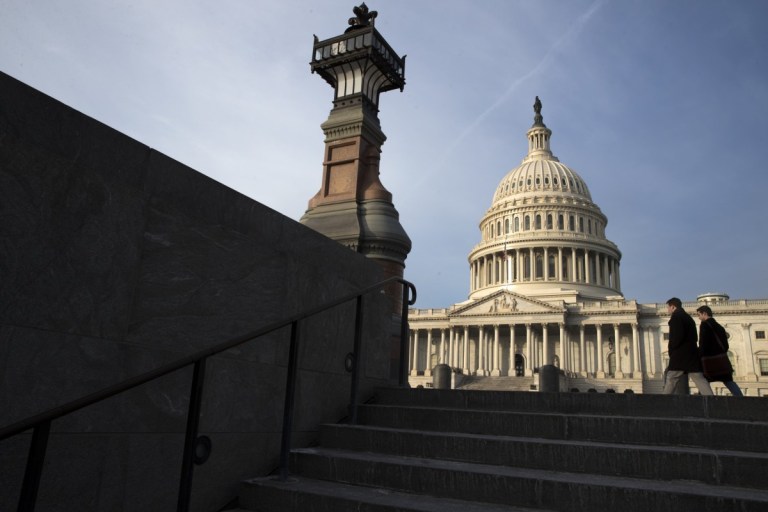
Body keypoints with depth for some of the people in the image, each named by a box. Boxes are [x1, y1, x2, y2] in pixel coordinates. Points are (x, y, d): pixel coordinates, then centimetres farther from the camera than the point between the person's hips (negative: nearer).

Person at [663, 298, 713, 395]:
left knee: (671, 381, -4)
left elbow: (677, 336, -19)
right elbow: (693, 337, 20)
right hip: (692, 353, 8)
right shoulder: (688, 317, 22)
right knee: (700, 379, 1)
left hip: (679, 355, -8)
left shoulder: (676, 316, -6)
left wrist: (671, 348, -4)